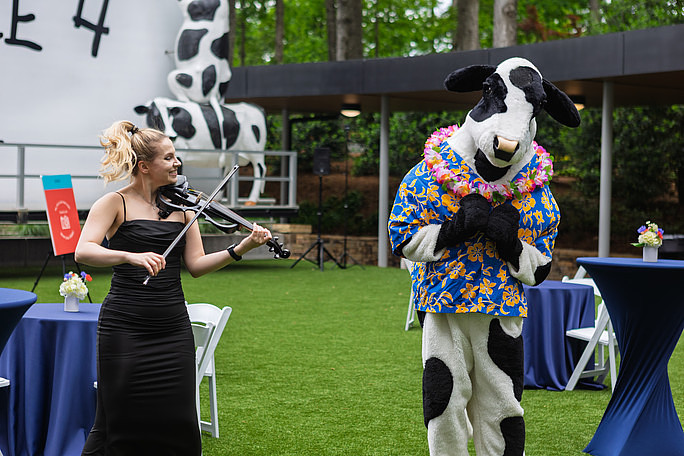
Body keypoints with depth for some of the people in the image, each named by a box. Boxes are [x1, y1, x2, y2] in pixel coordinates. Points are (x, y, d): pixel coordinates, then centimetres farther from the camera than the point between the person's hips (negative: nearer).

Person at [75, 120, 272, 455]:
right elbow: (83, 251, -18)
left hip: (174, 327, 4)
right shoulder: (115, 204, -4)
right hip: (125, 329, -4)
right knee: (119, 424, 1)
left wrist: (242, 248, -10)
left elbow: (196, 265, 3)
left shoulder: (181, 205, 9)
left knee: (178, 423, 6)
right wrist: (130, 256, -34)